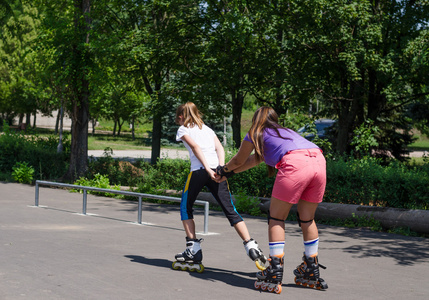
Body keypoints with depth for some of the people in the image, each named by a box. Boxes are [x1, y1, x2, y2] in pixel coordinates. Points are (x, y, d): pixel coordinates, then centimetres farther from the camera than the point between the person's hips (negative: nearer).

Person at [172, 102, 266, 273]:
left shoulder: (183, 129, 13)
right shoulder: (207, 128, 28)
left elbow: (195, 146, -5)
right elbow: (220, 148, 12)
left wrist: (207, 169, -14)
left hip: (198, 170, -4)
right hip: (217, 171, 4)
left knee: (186, 207, 15)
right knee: (230, 211, 3)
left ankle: (193, 250, 7)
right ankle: (251, 247, -9)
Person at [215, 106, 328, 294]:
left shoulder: (256, 134, 22)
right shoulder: (284, 132, 40)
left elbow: (238, 161, 36)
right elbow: (255, 159, 50)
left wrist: (224, 170, 57)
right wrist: (228, 173, 59)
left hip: (295, 164, -6)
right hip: (319, 160, 6)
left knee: (276, 218, 5)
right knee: (307, 219, 19)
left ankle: (273, 277, 0)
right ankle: (311, 274, 27)